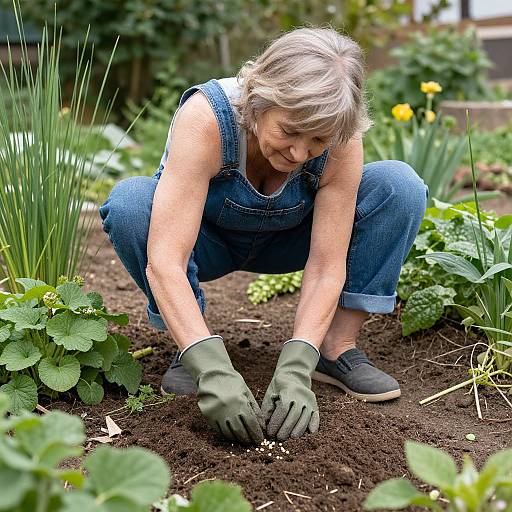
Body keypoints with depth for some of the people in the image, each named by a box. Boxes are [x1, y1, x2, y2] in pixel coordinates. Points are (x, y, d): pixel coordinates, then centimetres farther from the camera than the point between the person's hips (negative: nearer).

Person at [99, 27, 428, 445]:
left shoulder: (340, 142, -27)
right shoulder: (205, 117, -36)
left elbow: (326, 268, -26)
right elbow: (163, 261, -42)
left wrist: (295, 368, -39)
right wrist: (212, 368, -51)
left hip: (281, 242, 2)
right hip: (205, 241, -2)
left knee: (399, 184, -20)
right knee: (130, 200, -35)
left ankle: (338, 348, -13)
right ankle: (193, 350, -15)